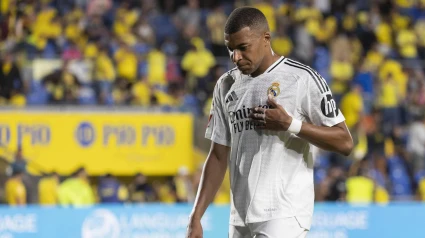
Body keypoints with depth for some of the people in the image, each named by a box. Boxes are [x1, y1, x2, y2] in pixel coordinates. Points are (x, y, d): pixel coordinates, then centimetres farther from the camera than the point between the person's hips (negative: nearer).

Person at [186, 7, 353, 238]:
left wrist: (290, 124, -19)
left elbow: (344, 143, -8)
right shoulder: (226, 85, 10)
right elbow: (218, 156, 13)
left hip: (284, 215, -6)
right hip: (240, 218, 6)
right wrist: (196, 217, 6)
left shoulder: (302, 79, -6)